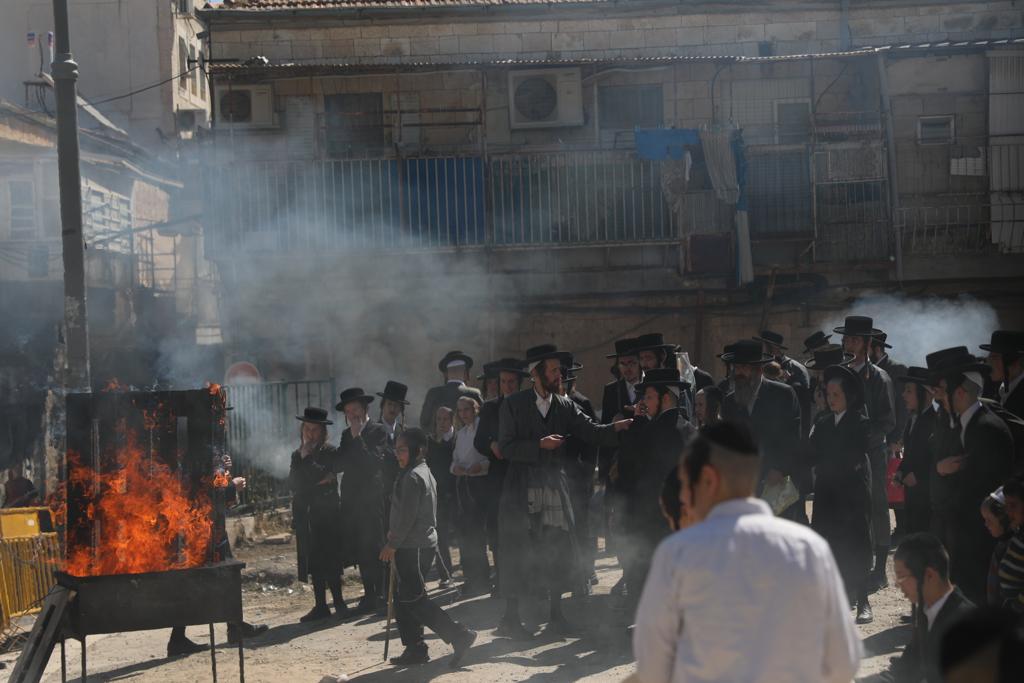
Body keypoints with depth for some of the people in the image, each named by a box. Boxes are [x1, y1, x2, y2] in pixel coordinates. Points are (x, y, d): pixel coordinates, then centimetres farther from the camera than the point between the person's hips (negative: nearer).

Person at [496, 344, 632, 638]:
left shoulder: (565, 406, 9)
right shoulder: (513, 405, -1)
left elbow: (590, 431, -2)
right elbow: (506, 447, -6)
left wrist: (615, 427, -20)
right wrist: (539, 445, -18)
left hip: (555, 487, 4)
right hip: (522, 490, -4)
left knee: (557, 550, 5)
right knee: (518, 551, -2)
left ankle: (555, 614, 16)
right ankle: (510, 617, 6)